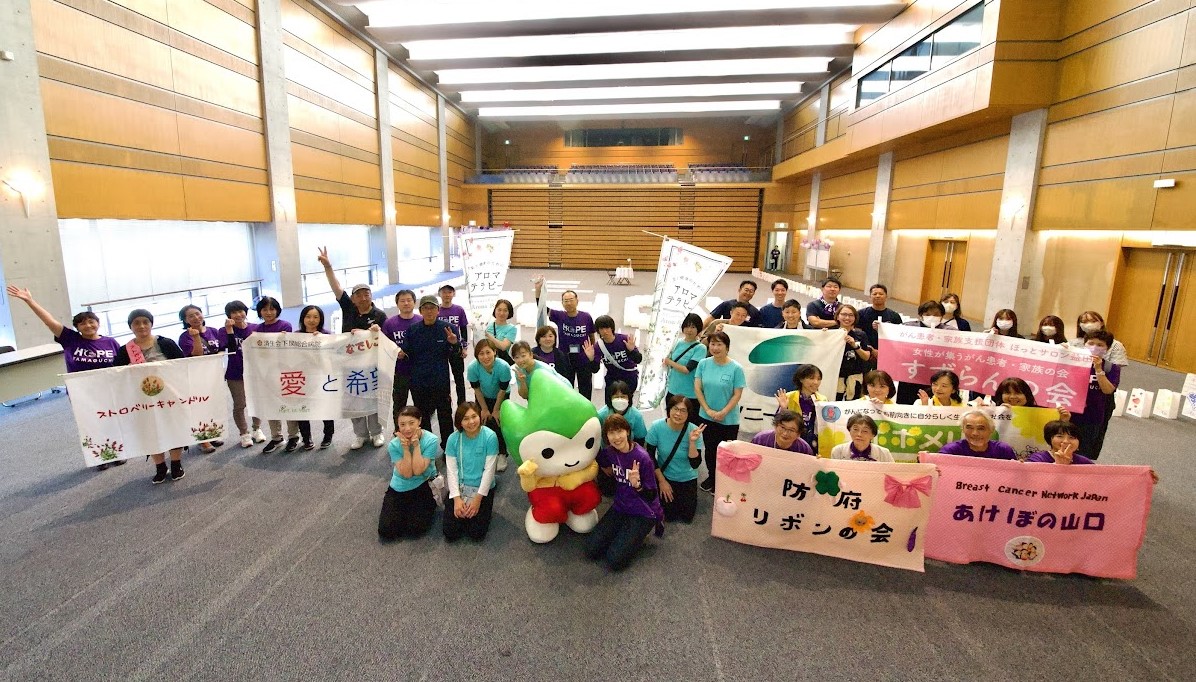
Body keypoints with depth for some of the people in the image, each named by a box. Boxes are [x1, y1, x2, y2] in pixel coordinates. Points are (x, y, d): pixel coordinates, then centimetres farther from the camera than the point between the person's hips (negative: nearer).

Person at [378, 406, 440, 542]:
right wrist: (406, 448, -28)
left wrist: (416, 445, -28)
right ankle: (405, 510, 23)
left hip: (423, 486, -2)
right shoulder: (394, 444, -15)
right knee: (386, 531, -7)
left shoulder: (431, 440, -21)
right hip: (399, 488, 2)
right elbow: (406, 473, -20)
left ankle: (430, 504, 15)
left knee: (415, 529, -15)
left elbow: (418, 470, -24)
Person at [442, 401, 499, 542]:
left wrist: (478, 498, -14)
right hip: (459, 487, 2)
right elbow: (451, 470, -6)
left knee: (477, 534, -9)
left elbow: (489, 470, -13)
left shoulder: (490, 437, -15)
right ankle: (462, 509, 25)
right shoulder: (454, 438, -8)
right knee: (450, 534, -5)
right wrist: (456, 498, -14)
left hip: (482, 488, -2)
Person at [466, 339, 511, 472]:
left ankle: (502, 454, 14)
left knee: (498, 423, -4)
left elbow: (502, 390, -22)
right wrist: (484, 409, -7)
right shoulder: (472, 368, -32)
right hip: (483, 397, 2)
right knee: (484, 422, 2)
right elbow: (477, 389, -16)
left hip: (500, 397, -1)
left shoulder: (503, 367, -38)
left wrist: (496, 410, -12)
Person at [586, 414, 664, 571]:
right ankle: (627, 532, 17)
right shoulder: (609, 452, -6)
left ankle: (639, 533, 10)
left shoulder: (642, 458, -25)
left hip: (644, 512, -6)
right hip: (620, 507, 6)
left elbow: (651, 496, -19)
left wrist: (637, 484, -35)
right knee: (591, 551, -4)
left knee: (614, 560, -14)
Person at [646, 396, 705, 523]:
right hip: (665, 475, 0)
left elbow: (695, 464, -23)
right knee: (669, 515, -5)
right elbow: (650, 456, -11)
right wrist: (661, 480, -7)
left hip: (687, 478, 1)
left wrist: (692, 441, -36)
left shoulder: (694, 431, -22)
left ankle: (684, 495, 32)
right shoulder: (657, 427, -22)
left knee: (687, 517, 3)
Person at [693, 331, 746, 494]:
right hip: (707, 416, 3)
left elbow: (737, 395, -12)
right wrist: (708, 410, -11)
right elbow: (697, 389, -4)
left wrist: (723, 413, -17)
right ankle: (711, 477, 39)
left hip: (729, 420, -3)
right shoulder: (703, 364, -6)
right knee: (710, 449, 19)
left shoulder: (736, 368, -14)